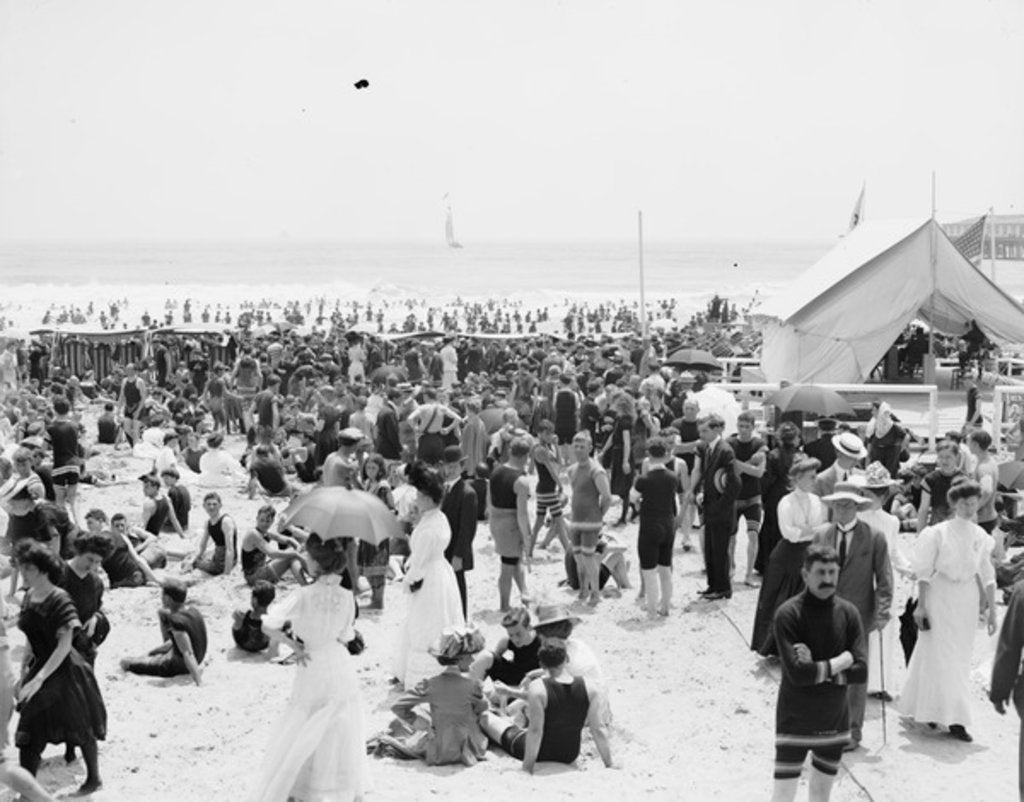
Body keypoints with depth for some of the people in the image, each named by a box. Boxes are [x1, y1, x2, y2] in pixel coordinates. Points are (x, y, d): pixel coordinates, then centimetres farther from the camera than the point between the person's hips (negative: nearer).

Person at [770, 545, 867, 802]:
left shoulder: (848, 613, -2)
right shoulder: (788, 614, -15)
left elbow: (860, 671, -7)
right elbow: (796, 673, -23)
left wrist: (819, 670, -17)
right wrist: (840, 662, -13)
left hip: (835, 721, 5)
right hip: (795, 721, -4)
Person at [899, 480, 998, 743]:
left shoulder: (981, 536, 4)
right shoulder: (938, 533, -7)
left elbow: (987, 575, 9)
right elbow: (925, 572, -4)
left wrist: (991, 608, 7)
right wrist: (921, 605, -6)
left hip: (967, 600, 5)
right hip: (940, 596, -5)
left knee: (961, 658, 8)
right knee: (942, 656, -5)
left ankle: (927, 708, 22)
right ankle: (954, 718, -2)